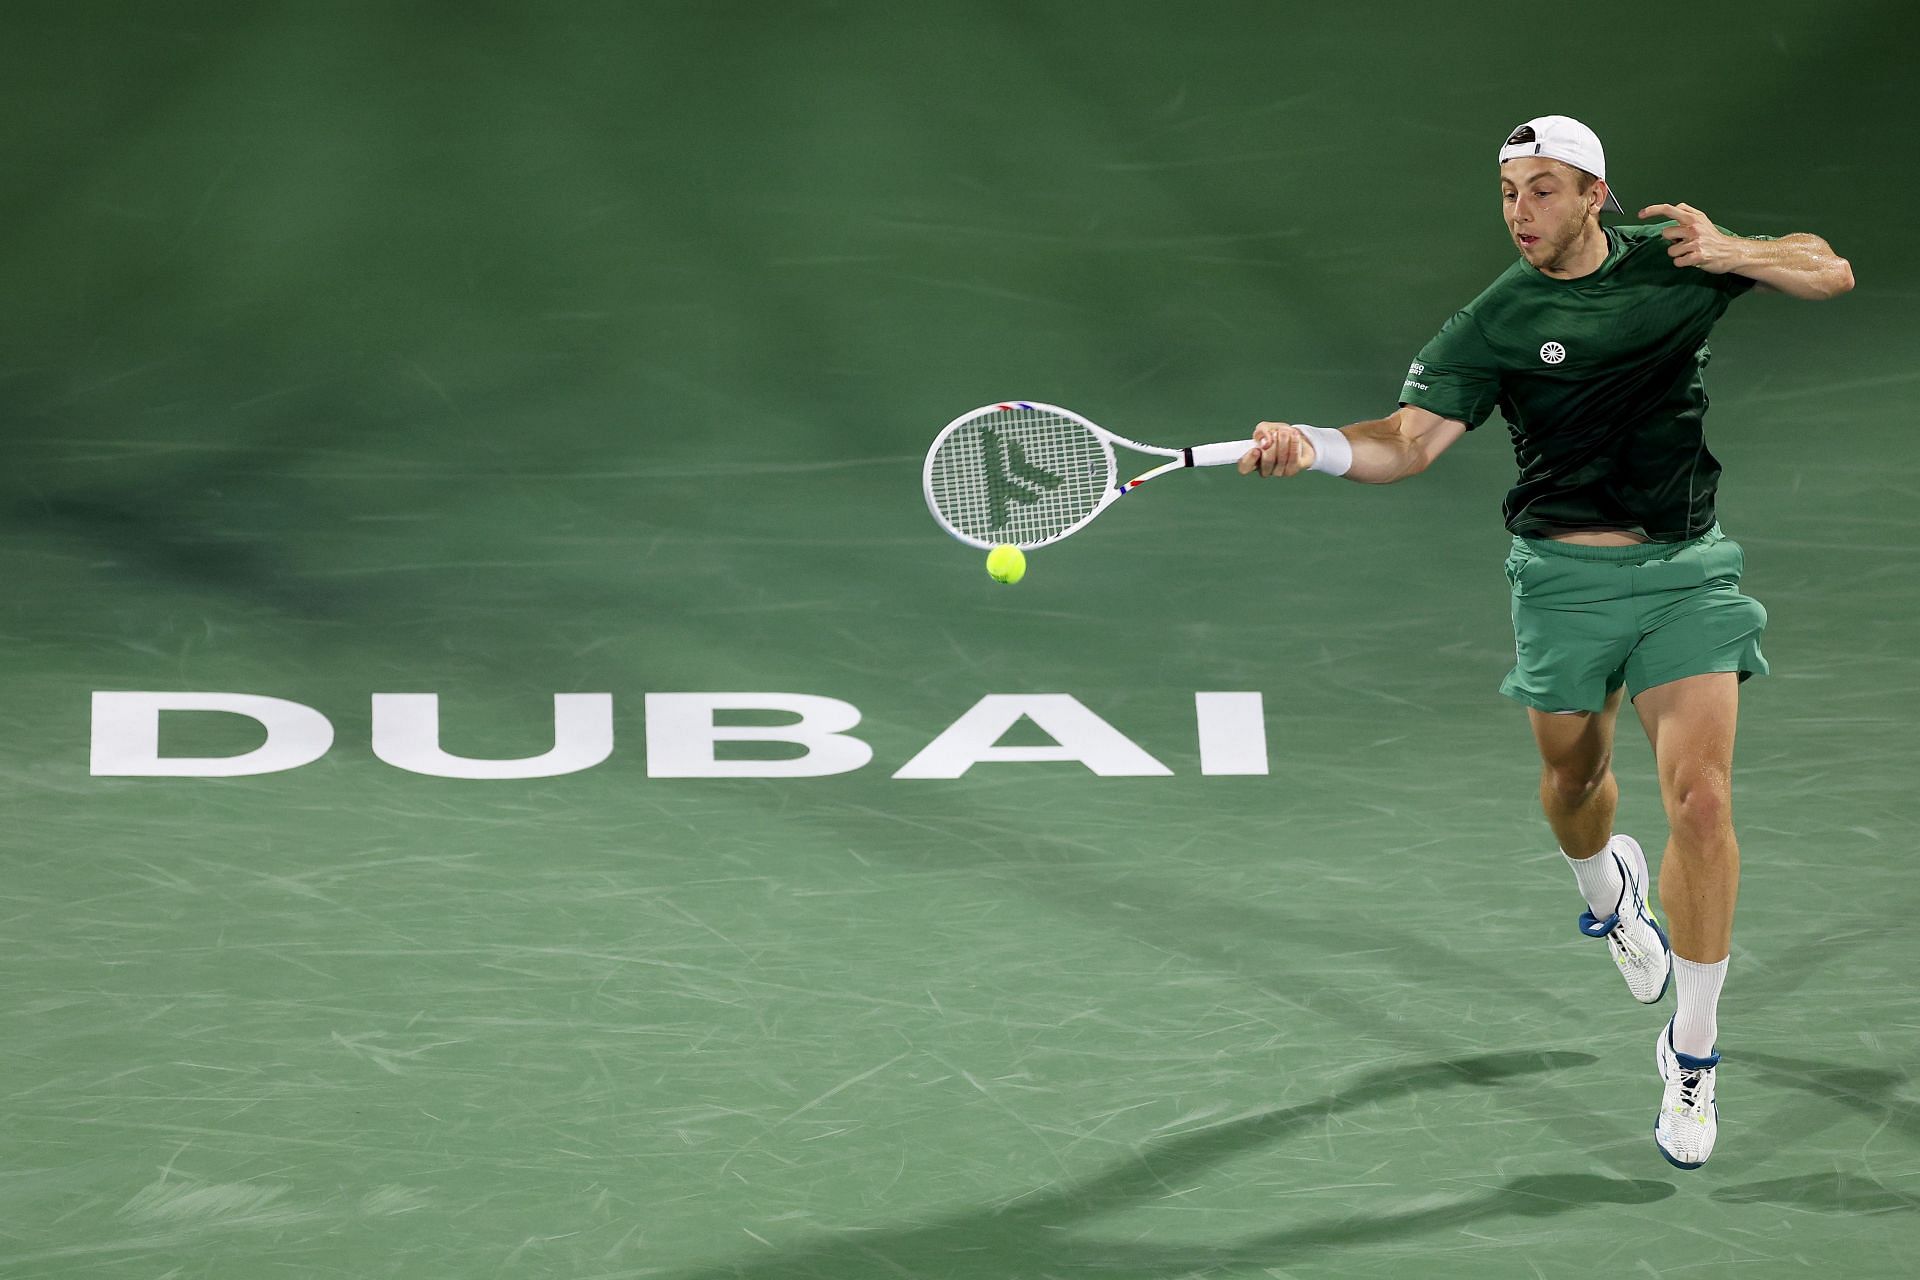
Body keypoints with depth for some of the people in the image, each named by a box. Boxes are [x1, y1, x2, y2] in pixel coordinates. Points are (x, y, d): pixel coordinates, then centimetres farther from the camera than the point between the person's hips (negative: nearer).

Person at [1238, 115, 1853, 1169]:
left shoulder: (1672, 254, -1)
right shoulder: (1495, 322, -8)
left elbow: (1831, 272, 8)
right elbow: (1408, 440, -17)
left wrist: (1732, 252, -12)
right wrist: (1312, 446, -37)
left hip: (1686, 570, 0)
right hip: (1566, 576, 0)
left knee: (1699, 798, -13)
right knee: (1574, 776, 18)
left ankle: (1692, 1053, -1)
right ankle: (1606, 889, 58)